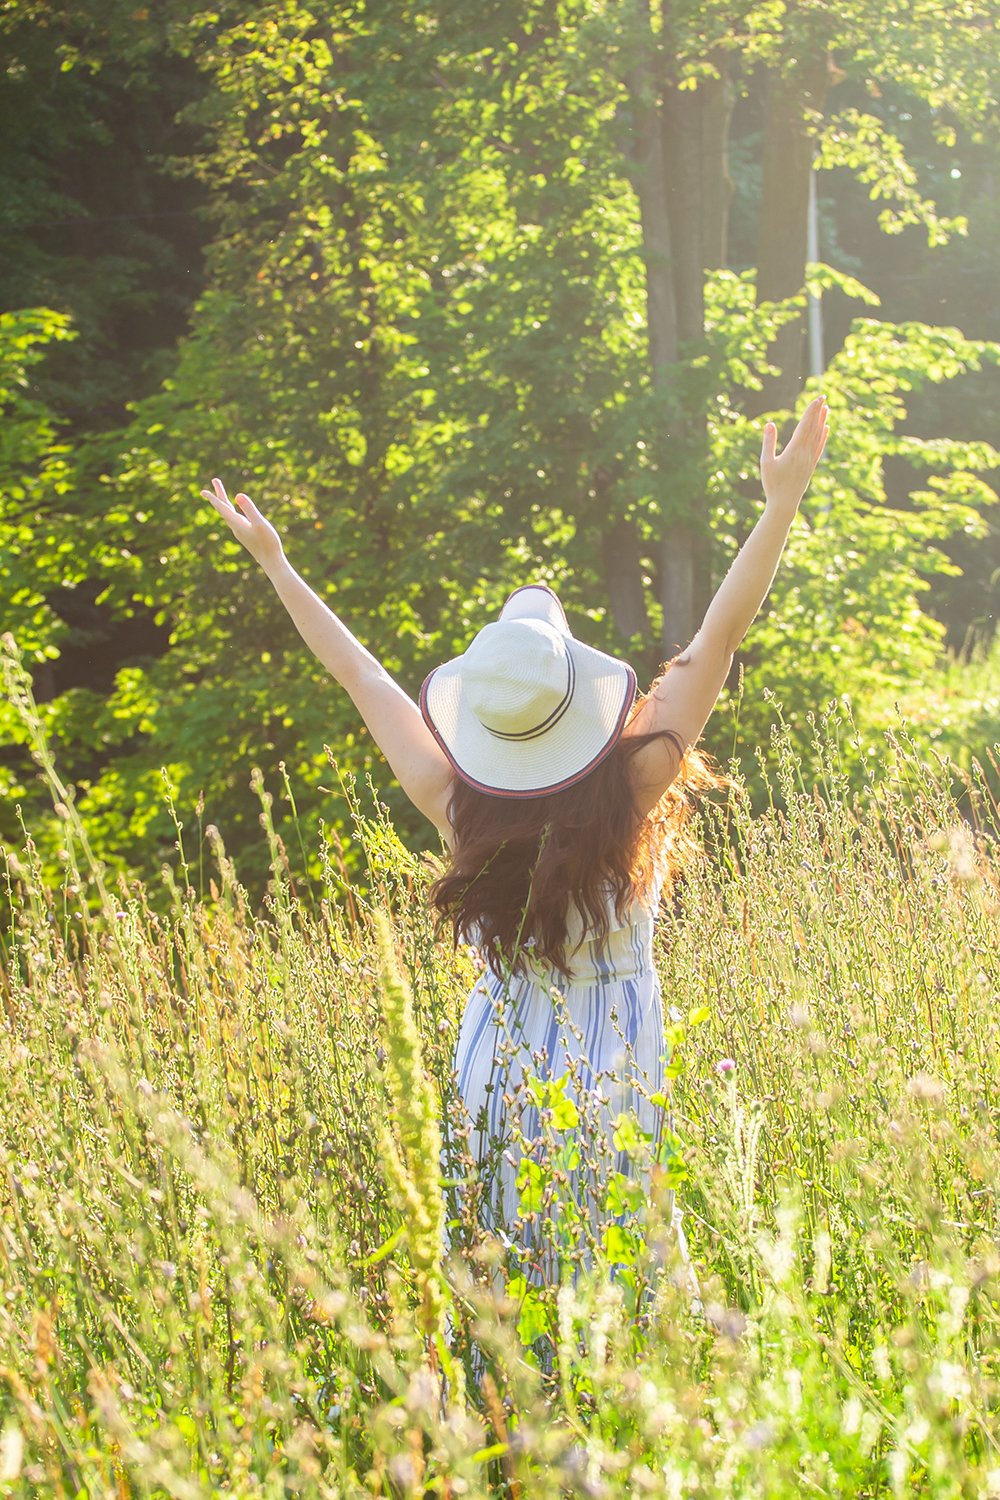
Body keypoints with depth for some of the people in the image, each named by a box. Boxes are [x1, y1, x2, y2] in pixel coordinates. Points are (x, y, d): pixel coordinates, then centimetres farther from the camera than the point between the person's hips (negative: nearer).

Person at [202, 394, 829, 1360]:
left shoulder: (455, 804, -8)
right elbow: (718, 635, -14)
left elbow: (358, 674, 4)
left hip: (500, 1064, 2)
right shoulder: (633, 792, -14)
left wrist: (274, 563, 15)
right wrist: (783, 500, -12)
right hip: (615, 1064, -2)